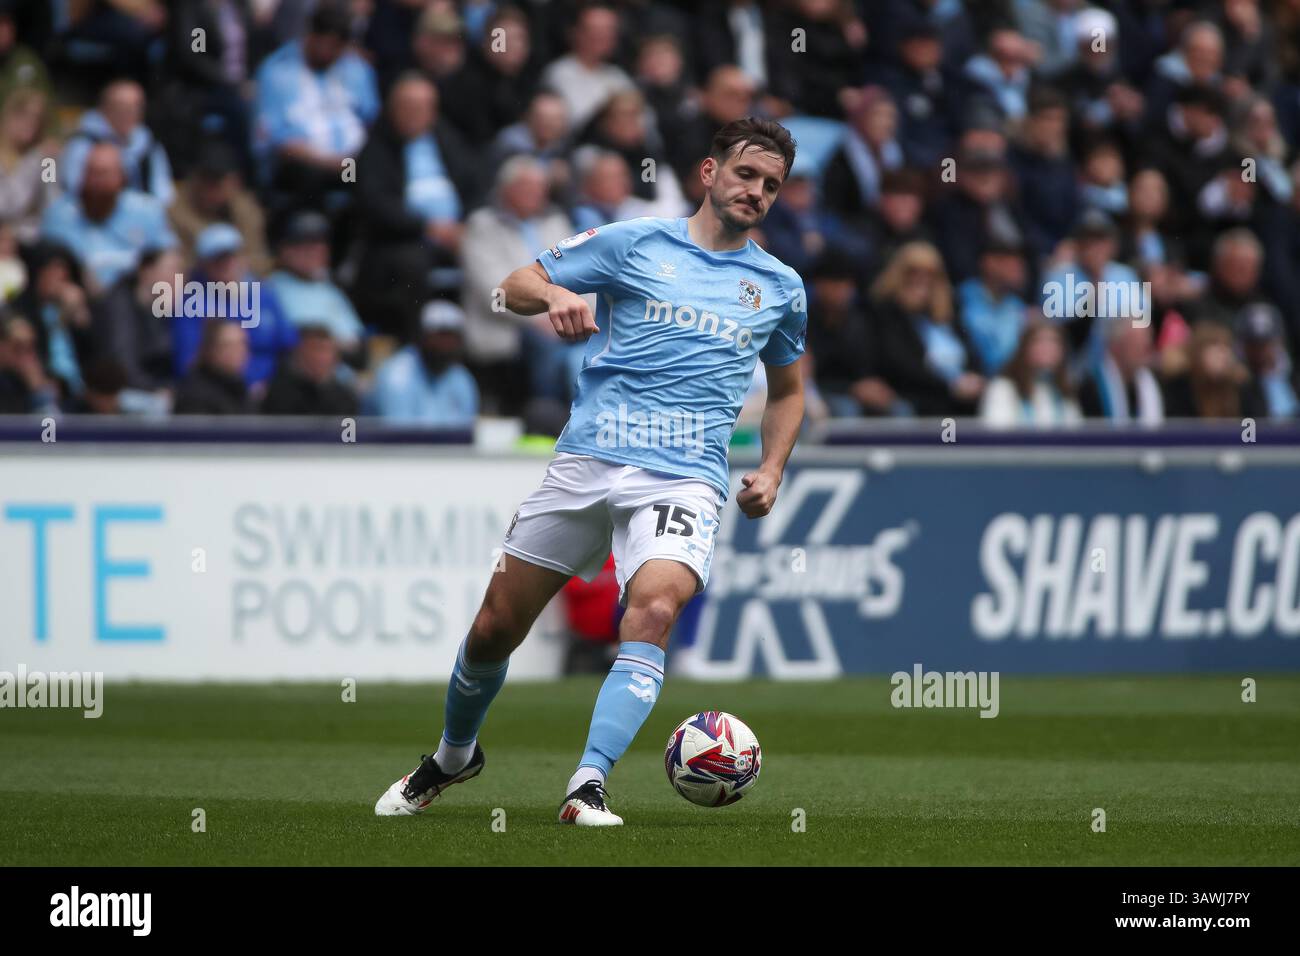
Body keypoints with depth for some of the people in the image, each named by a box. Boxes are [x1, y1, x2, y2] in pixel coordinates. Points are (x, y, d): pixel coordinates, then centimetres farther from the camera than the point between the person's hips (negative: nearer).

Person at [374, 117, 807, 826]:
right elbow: (515, 286, 8)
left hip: (683, 478, 0)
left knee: (654, 610, -30)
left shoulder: (780, 288, 14)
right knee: (495, 628, 5)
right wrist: (553, 293, -15)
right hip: (587, 460, 0)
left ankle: (588, 786, -33)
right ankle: (453, 755, 34)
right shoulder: (634, 243, 7)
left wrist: (770, 472, 12)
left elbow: (787, 390, 29)